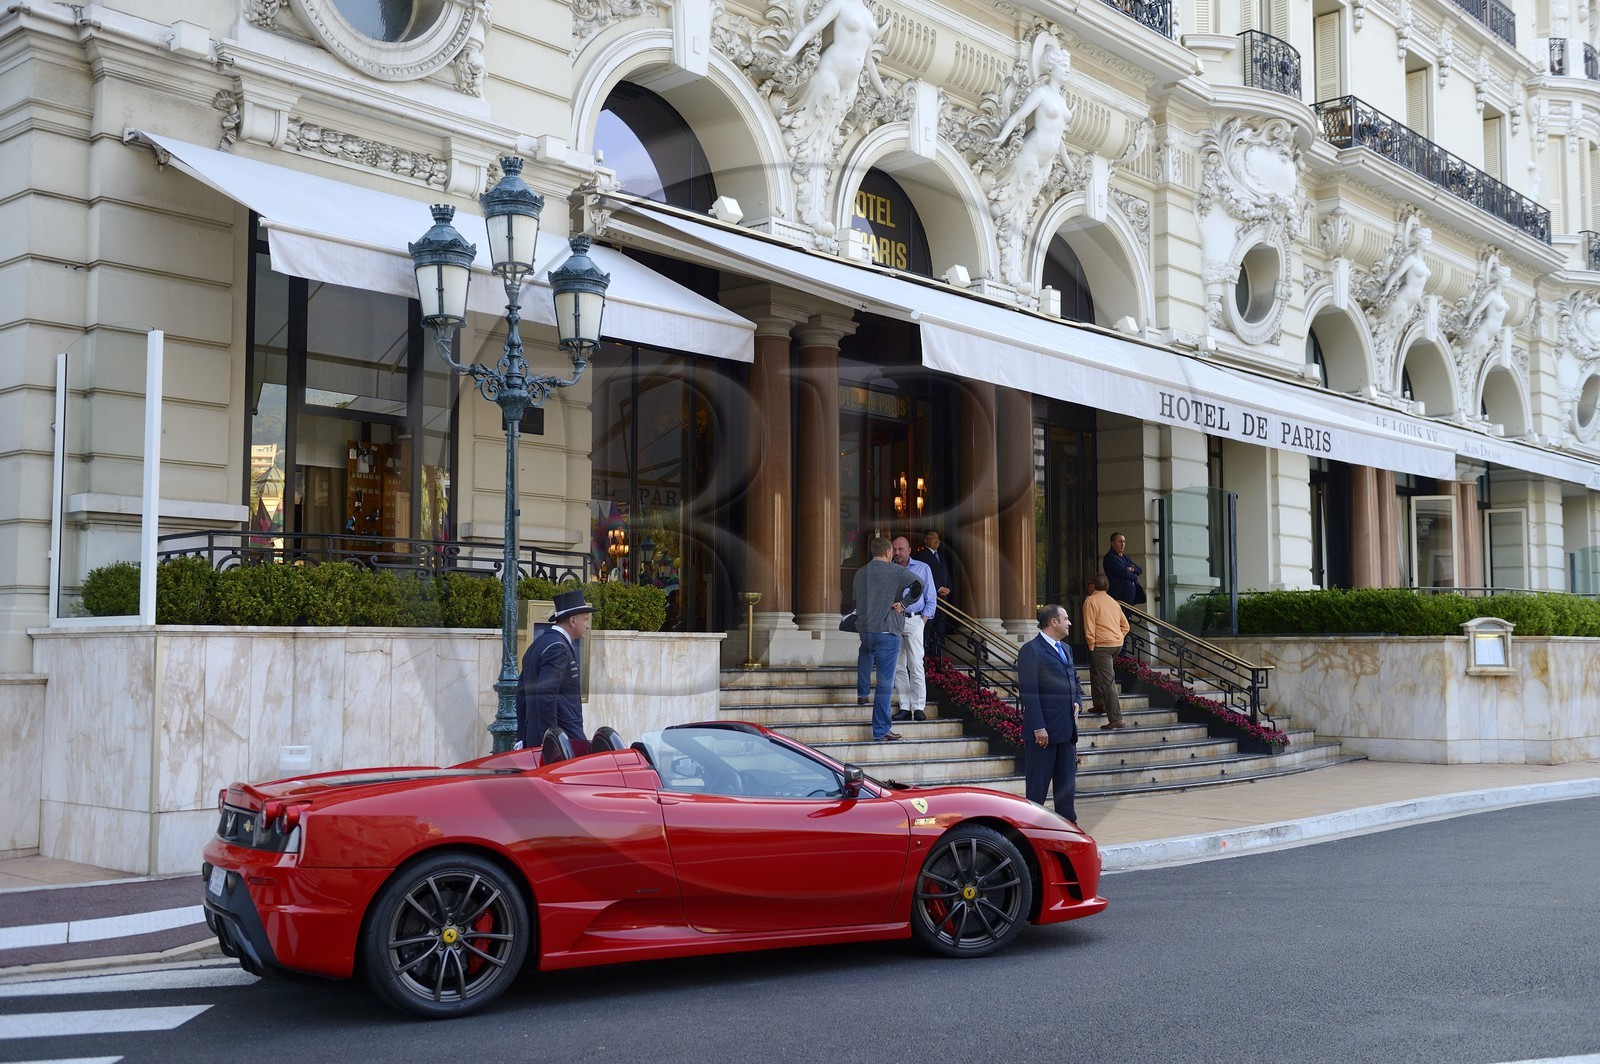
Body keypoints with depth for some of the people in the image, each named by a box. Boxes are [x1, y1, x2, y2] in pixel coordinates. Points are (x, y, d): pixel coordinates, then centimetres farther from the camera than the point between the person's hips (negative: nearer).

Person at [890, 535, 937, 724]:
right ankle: (904, 707, 3)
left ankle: (919, 707, -8)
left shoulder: (922, 568, 10)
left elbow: (931, 599, 9)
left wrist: (923, 621, -2)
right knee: (898, 667, 1)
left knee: (916, 665, -9)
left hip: (914, 620, -2)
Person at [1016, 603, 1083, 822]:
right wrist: (1038, 727, -20)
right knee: (1038, 784, -1)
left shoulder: (1065, 648, 16)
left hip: (1067, 728, 8)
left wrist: (1077, 702, 6)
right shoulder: (1031, 650, -11)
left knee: (1066, 783, 13)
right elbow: (1029, 692, -16)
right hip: (1044, 730, -8)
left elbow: (1074, 680, 27)